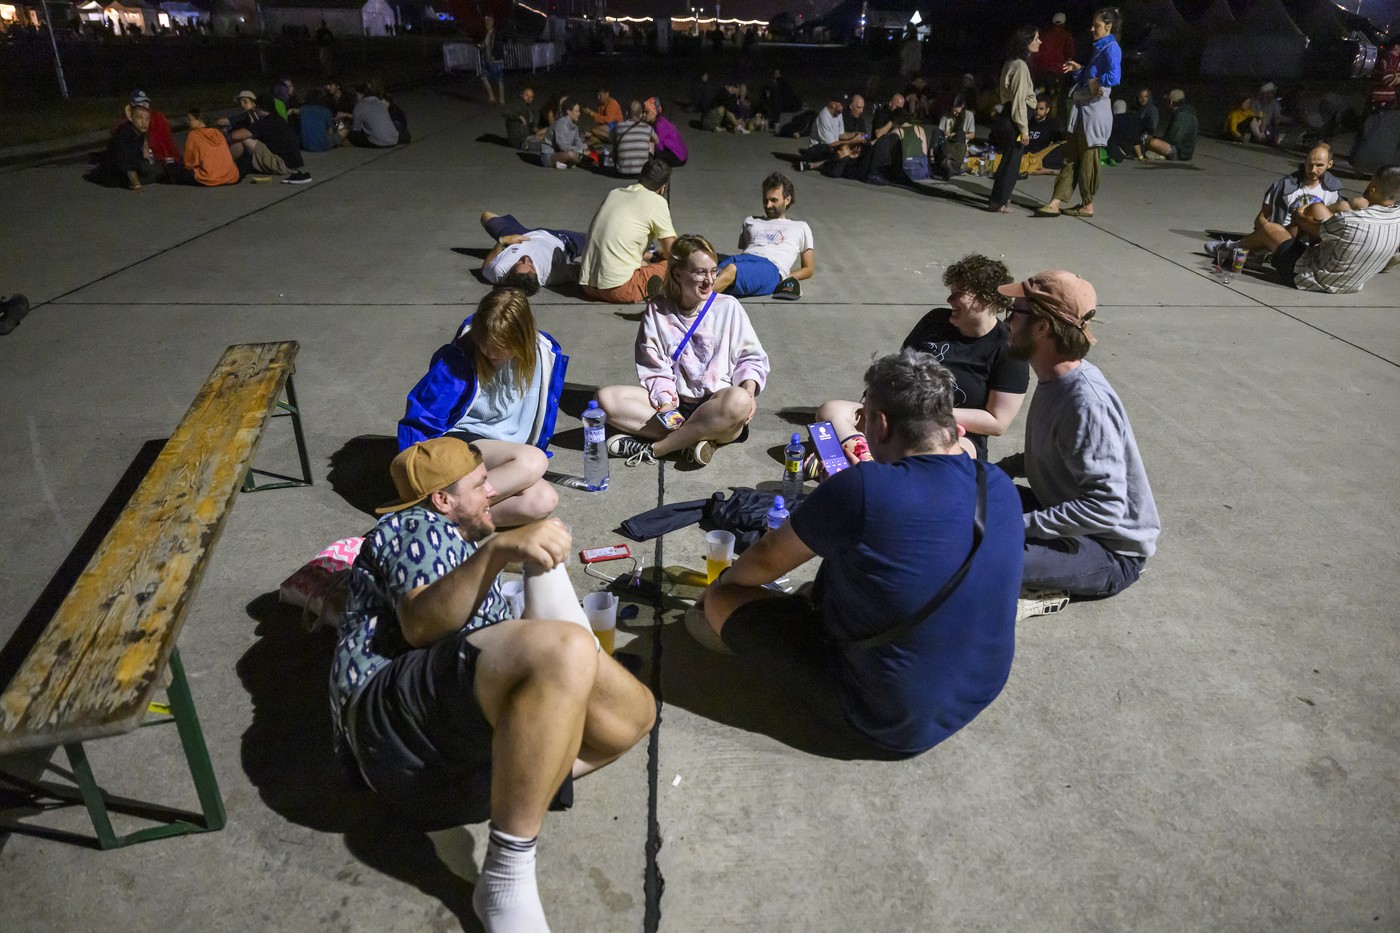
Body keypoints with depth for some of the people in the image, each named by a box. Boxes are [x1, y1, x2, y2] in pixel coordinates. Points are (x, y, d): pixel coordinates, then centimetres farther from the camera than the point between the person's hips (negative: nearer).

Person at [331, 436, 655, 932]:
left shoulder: (458, 543, 34)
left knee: (633, 711, -6)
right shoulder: (420, 528, 7)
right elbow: (419, 624, -14)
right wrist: (500, 548, -27)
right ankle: (506, 880, -28)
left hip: (463, 735, 8)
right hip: (396, 717, -8)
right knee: (566, 650, -34)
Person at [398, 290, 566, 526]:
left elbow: (544, 416, 12)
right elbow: (419, 419, -12)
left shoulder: (544, 355, -4)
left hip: (508, 458, 5)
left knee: (544, 501, -27)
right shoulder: (459, 357, -15)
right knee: (532, 461, -35)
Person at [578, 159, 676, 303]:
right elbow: (670, 251, -1)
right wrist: (657, 255, 22)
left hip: (588, 286, 6)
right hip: (619, 290, -6)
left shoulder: (613, 193, 16)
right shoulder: (657, 202, -3)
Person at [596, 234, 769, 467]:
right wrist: (665, 403, -17)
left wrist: (749, 391, -13)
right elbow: (654, 370, 1)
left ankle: (652, 449, -25)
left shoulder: (729, 308, 2)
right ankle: (694, 437, -25)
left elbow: (751, 358, 6)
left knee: (738, 401, -38)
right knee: (606, 398, -20)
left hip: (717, 405, -1)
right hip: (673, 401, 2)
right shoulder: (657, 310, 4)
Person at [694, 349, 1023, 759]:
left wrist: (720, 585, 10)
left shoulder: (862, 488, -27)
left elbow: (765, 561, -10)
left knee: (722, 600, 3)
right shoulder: (1001, 490, -9)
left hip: (890, 727, -7)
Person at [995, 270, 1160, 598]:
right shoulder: (1055, 380, 1)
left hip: (1111, 551, -9)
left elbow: (1105, 507, -31)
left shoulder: (1086, 401, -28)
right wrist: (1000, 470, -2)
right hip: (1066, 515, 9)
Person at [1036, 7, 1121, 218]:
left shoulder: (1111, 48, -12)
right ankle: (1055, 203, 3)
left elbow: (1114, 77, -28)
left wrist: (1094, 82, -13)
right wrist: (1079, 70, 11)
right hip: (1083, 109, 10)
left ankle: (1088, 205, 10)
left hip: (1095, 111, -10)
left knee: (1088, 159, -1)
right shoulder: (1100, 48, 18)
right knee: (1071, 157, 5)